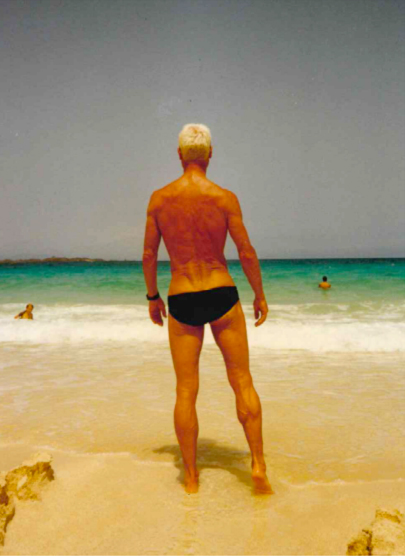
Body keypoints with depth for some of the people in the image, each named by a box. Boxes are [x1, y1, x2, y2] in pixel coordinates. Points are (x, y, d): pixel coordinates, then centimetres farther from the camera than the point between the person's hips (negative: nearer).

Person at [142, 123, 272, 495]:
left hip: (182, 303, 1)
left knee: (186, 391, 10)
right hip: (222, 296, -1)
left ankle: (191, 476, 19)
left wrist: (152, 297, 17)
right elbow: (247, 252, -4)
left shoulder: (159, 199, -1)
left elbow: (149, 254, 4)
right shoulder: (225, 198, -5)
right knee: (242, 381, 13)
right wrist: (260, 295, 8)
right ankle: (258, 465, 11)